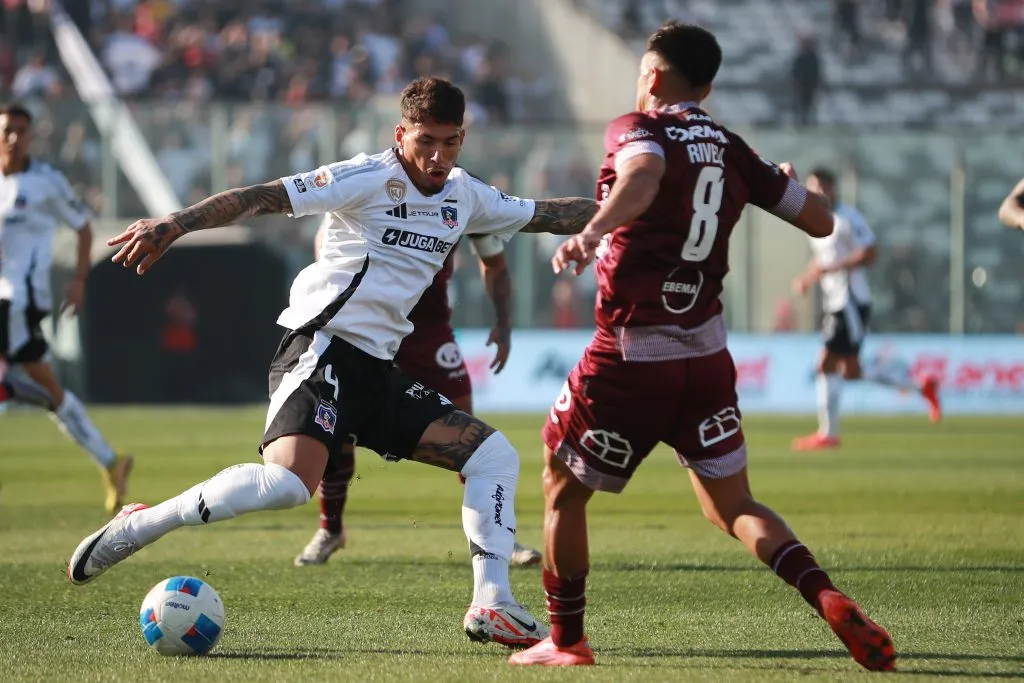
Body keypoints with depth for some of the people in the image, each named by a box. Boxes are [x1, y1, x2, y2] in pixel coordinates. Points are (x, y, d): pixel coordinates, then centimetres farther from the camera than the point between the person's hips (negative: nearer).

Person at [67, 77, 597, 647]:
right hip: (323, 344, -8)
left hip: (377, 367, 8)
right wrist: (176, 224, -26)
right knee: (288, 483, -30)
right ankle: (136, 527, -16)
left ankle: (491, 606, 3)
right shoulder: (369, 178, -7)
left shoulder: (465, 196, 16)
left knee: (495, 455, 4)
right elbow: (265, 198, -15)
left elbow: (545, 214, 29)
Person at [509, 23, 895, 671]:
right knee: (734, 505, 10)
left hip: (631, 357, -5)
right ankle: (829, 598, -12)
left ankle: (566, 641, 17)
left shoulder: (638, 130, -5)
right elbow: (820, 221, 15)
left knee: (563, 492, 14)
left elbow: (644, 175, -30)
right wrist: (790, 180, 37)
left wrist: (594, 231, -46)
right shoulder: (732, 149, 10)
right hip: (708, 358, 5)